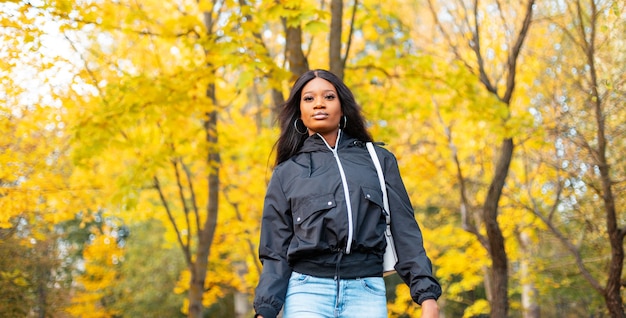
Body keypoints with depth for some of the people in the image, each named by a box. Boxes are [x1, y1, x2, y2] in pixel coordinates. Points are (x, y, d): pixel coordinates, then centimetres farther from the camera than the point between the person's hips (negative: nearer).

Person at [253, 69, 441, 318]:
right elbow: (276, 252, 9)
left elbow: (404, 231, 9)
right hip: (308, 291, 0)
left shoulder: (378, 159, 14)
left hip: (367, 292, 1)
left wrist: (427, 293, -2)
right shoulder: (286, 173, 13)